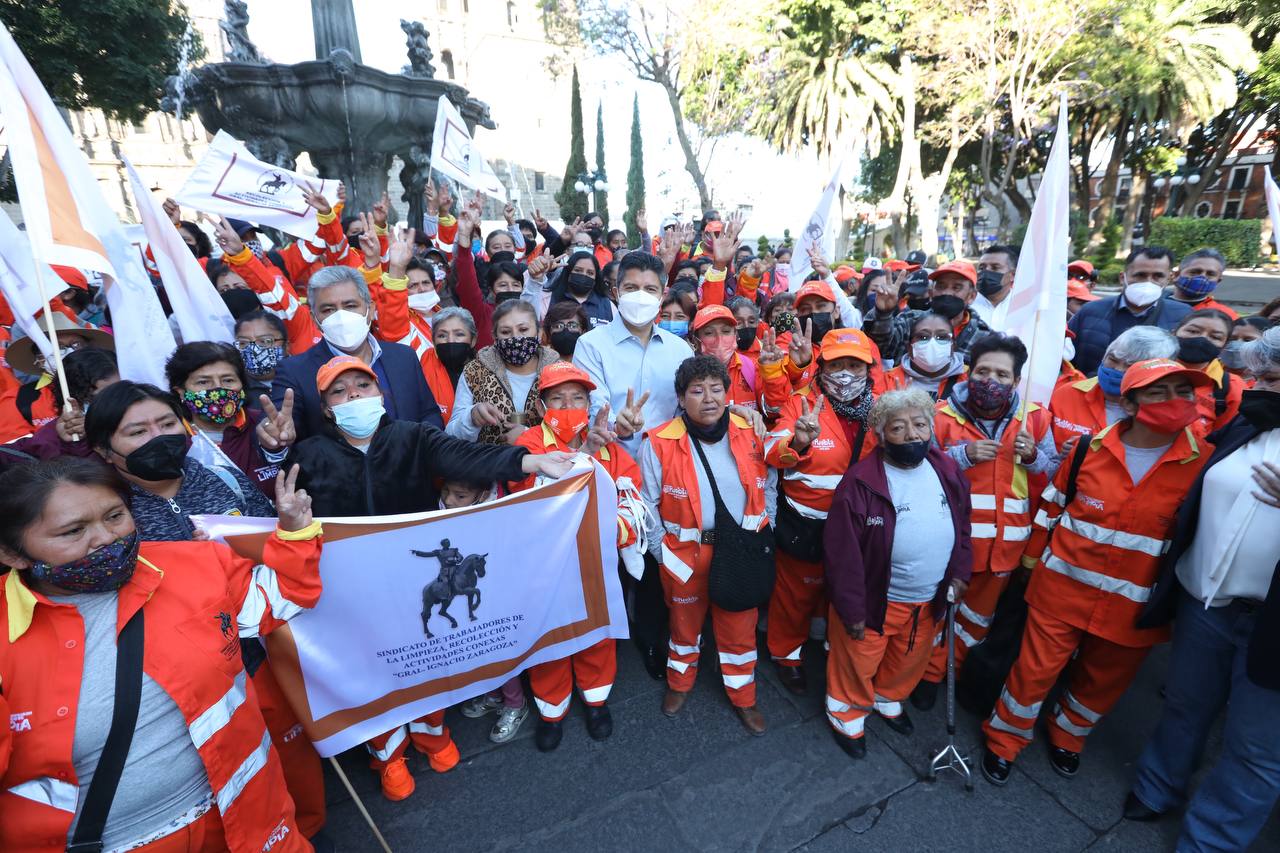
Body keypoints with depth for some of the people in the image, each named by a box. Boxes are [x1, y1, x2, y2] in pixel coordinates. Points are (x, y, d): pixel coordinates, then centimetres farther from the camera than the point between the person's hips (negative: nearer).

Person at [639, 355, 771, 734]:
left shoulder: (749, 435, -6)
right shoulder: (660, 443, -15)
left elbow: (764, 491, 6)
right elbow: (647, 504, -6)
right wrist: (663, 551, -2)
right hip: (686, 554, -2)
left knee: (740, 628, 17)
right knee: (685, 621, 21)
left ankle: (743, 697, 42)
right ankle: (679, 682, 49)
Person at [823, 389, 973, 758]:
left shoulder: (949, 471, -3)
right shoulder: (861, 482, -22)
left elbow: (962, 529, 11)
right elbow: (843, 553, -19)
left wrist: (958, 573, 1)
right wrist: (852, 609, -16)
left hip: (929, 602, 6)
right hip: (876, 601, -5)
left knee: (910, 662, 26)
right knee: (858, 664, 14)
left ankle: (887, 699, 55)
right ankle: (847, 714, 41)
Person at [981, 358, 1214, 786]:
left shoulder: (1205, 463, -9)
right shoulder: (1091, 450, -8)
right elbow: (1050, 509, 4)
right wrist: (1033, 563, 8)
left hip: (1133, 605, 1)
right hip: (1063, 590, -1)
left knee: (1102, 682, 21)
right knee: (1035, 670, 7)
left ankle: (1068, 737, 49)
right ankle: (1003, 742, 30)